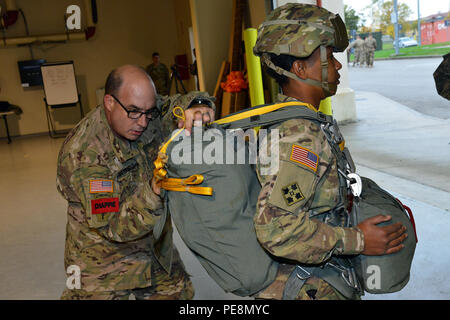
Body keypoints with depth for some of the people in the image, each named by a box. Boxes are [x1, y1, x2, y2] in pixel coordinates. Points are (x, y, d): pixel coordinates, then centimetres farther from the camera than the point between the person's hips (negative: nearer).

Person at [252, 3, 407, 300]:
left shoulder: (283, 120, 4)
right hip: (310, 288, -9)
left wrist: (344, 201, 8)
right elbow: (276, 228, -32)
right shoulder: (300, 136, -27)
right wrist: (358, 240, -24)